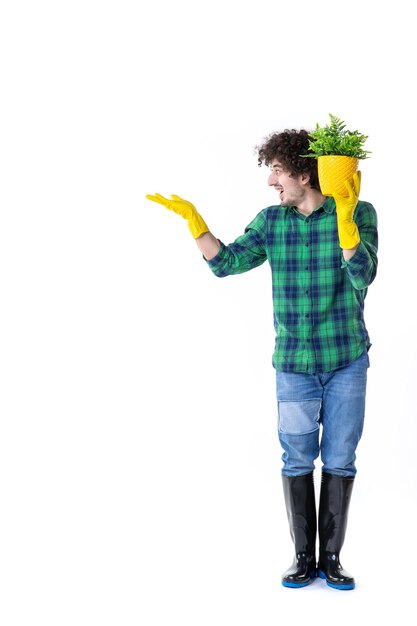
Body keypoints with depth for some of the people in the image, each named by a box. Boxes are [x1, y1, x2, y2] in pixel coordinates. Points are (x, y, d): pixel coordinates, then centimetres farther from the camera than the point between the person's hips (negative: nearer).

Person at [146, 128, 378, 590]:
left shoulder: (361, 213, -8)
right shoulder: (271, 221, 2)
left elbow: (362, 275, -22)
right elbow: (225, 262, -1)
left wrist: (344, 215, -33)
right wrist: (191, 218, -10)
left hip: (347, 361, -2)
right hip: (294, 364, 2)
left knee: (339, 462, 5)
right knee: (297, 461, 6)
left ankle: (331, 559, 19)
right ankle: (304, 557, 20)